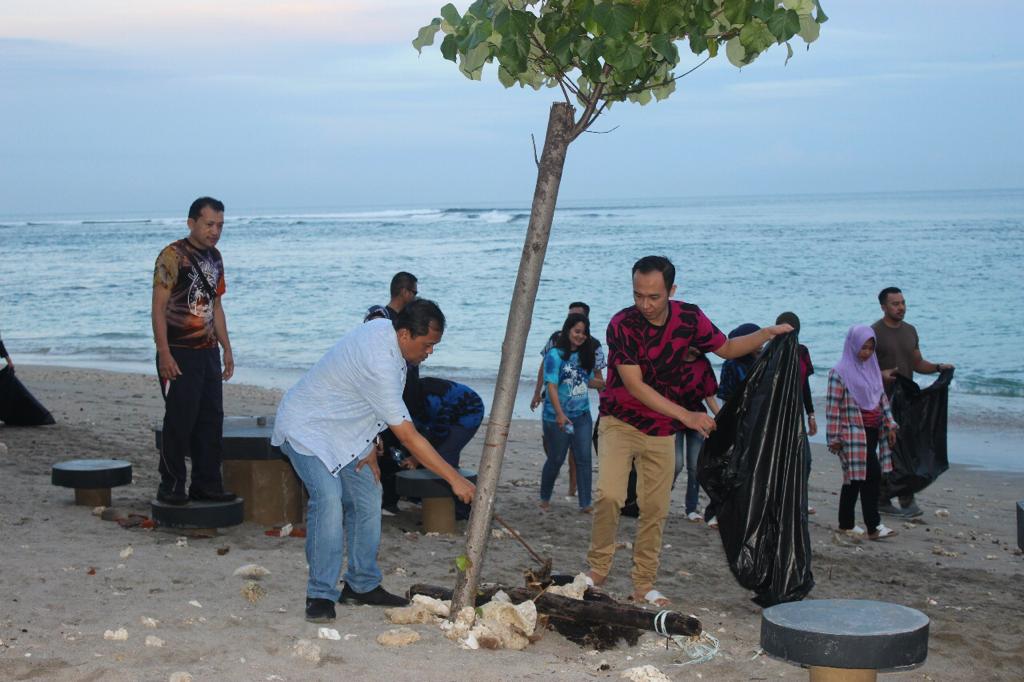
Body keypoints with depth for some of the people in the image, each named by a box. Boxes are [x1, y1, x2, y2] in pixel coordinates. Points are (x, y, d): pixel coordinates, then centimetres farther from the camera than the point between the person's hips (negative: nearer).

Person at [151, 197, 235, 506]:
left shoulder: (214, 257, 14)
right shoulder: (172, 256, -10)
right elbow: (159, 307, -14)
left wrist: (227, 349, 18)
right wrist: (164, 353, -20)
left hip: (208, 353, 8)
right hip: (179, 354, -8)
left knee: (211, 420, 8)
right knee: (179, 421, -5)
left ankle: (206, 483, 17)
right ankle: (171, 486, 5)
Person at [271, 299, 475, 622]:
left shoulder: (384, 329, -6)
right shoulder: (378, 363, -35)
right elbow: (407, 436, -32)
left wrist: (370, 445, 0)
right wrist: (454, 479, -29)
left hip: (342, 429, 10)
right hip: (306, 427, -10)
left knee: (366, 496, 7)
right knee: (328, 499, -24)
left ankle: (362, 585, 17)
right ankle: (320, 595, -17)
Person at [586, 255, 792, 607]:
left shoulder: (689, 318, -8)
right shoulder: (622, 324, -21)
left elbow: (727, 348, 9)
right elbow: (634, 385, -25)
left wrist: (767, 334, -6)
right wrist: (685, 415, -30)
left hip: (662, 430, 4)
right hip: (620, 421, -4)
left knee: (655, 509, 4)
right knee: (609, 495, -19)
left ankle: (644, 585, 14)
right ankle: (598, 567, 0)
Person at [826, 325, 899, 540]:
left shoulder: (873, 369, 13)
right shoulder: (840, 373, -9)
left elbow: (882, 399, 18)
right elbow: (833, 407, -10)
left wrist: (890, 425, 11)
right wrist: (834, 438, -12)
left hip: (873, 432, 7)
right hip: (854, 433, -7)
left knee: (854, 479, 11)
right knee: (872, 474, -14)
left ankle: (846, 524, 18)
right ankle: (874, 526, -12)